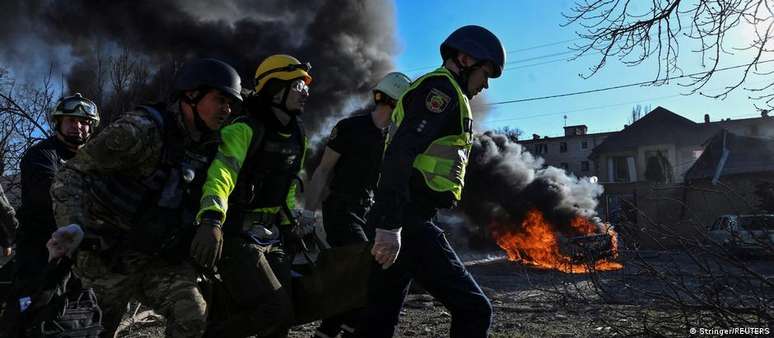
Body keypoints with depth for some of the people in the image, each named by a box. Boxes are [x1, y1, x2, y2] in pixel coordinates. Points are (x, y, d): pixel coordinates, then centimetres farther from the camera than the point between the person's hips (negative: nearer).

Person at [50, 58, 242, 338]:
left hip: (159, 260, 6)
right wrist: (72, 230, -29)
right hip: (109, 256, -5)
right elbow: (71, 175, -18)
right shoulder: (142, 129, -19)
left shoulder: (207, 147, 4)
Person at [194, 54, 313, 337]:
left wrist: (292, 223, 22)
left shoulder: (297, 137, 12)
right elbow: (220, 173, -30)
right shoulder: (245, 130, -15)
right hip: (237, 237, -8)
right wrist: (211, 220, -45)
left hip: (272, 237, 8)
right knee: (274, 312, -17)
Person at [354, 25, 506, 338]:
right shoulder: (442, 88, -5)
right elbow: (400, 154, -21)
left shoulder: (434, 91, 28)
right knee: (473, 309, -6)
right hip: (408, 223, -10)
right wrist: (389, 225, -28)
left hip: (398, 221, 10)